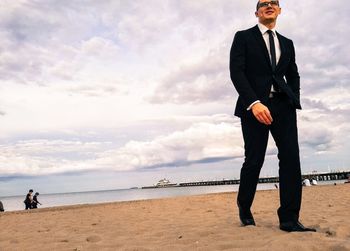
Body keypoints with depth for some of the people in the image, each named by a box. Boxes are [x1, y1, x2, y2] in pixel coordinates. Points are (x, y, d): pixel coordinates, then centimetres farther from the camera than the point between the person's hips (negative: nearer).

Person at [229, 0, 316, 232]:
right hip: (254, 105, -4)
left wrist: (294, 101, 5)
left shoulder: (287, 43, 22)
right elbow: (236, 71, -6)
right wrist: (254, 103, -19)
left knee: (291, 157, -9)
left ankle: (289, 219, -4)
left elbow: (293, 75, 24)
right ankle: (244, 208, 21)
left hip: (282, 105, 4)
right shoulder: (243, 37, 7)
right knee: (254, 160, -4)